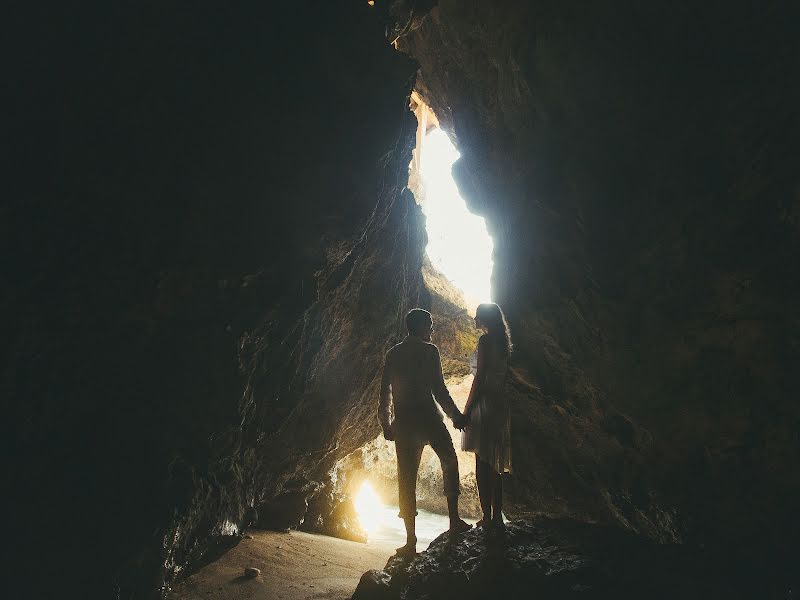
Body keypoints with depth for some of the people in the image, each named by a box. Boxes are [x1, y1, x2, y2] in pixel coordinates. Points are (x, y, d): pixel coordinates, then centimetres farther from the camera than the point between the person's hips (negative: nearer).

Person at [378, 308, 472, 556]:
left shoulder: (393, 354, 9)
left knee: (406, 479, 7)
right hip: (428, 418, -4)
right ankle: (454, 520, 17)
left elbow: (384, 393, 9)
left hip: (403, 423, 4)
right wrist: (456, 415, -1)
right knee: (449, 461, 20)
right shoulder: (429, 351, -6)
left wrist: (386, 424, 17)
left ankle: (411, 540, 10)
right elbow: (438, 388, -10)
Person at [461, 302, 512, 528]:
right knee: (494, 464, 13)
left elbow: (480, 377, -17)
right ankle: (497, 516, 19)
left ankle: (487, 518, -1)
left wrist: (466, 410, -15)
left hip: (484, 403, -9)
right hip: (500, 403, 9)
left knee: (483, 465, -4)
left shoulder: (485, 340, -11)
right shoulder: (502, 341, 14)